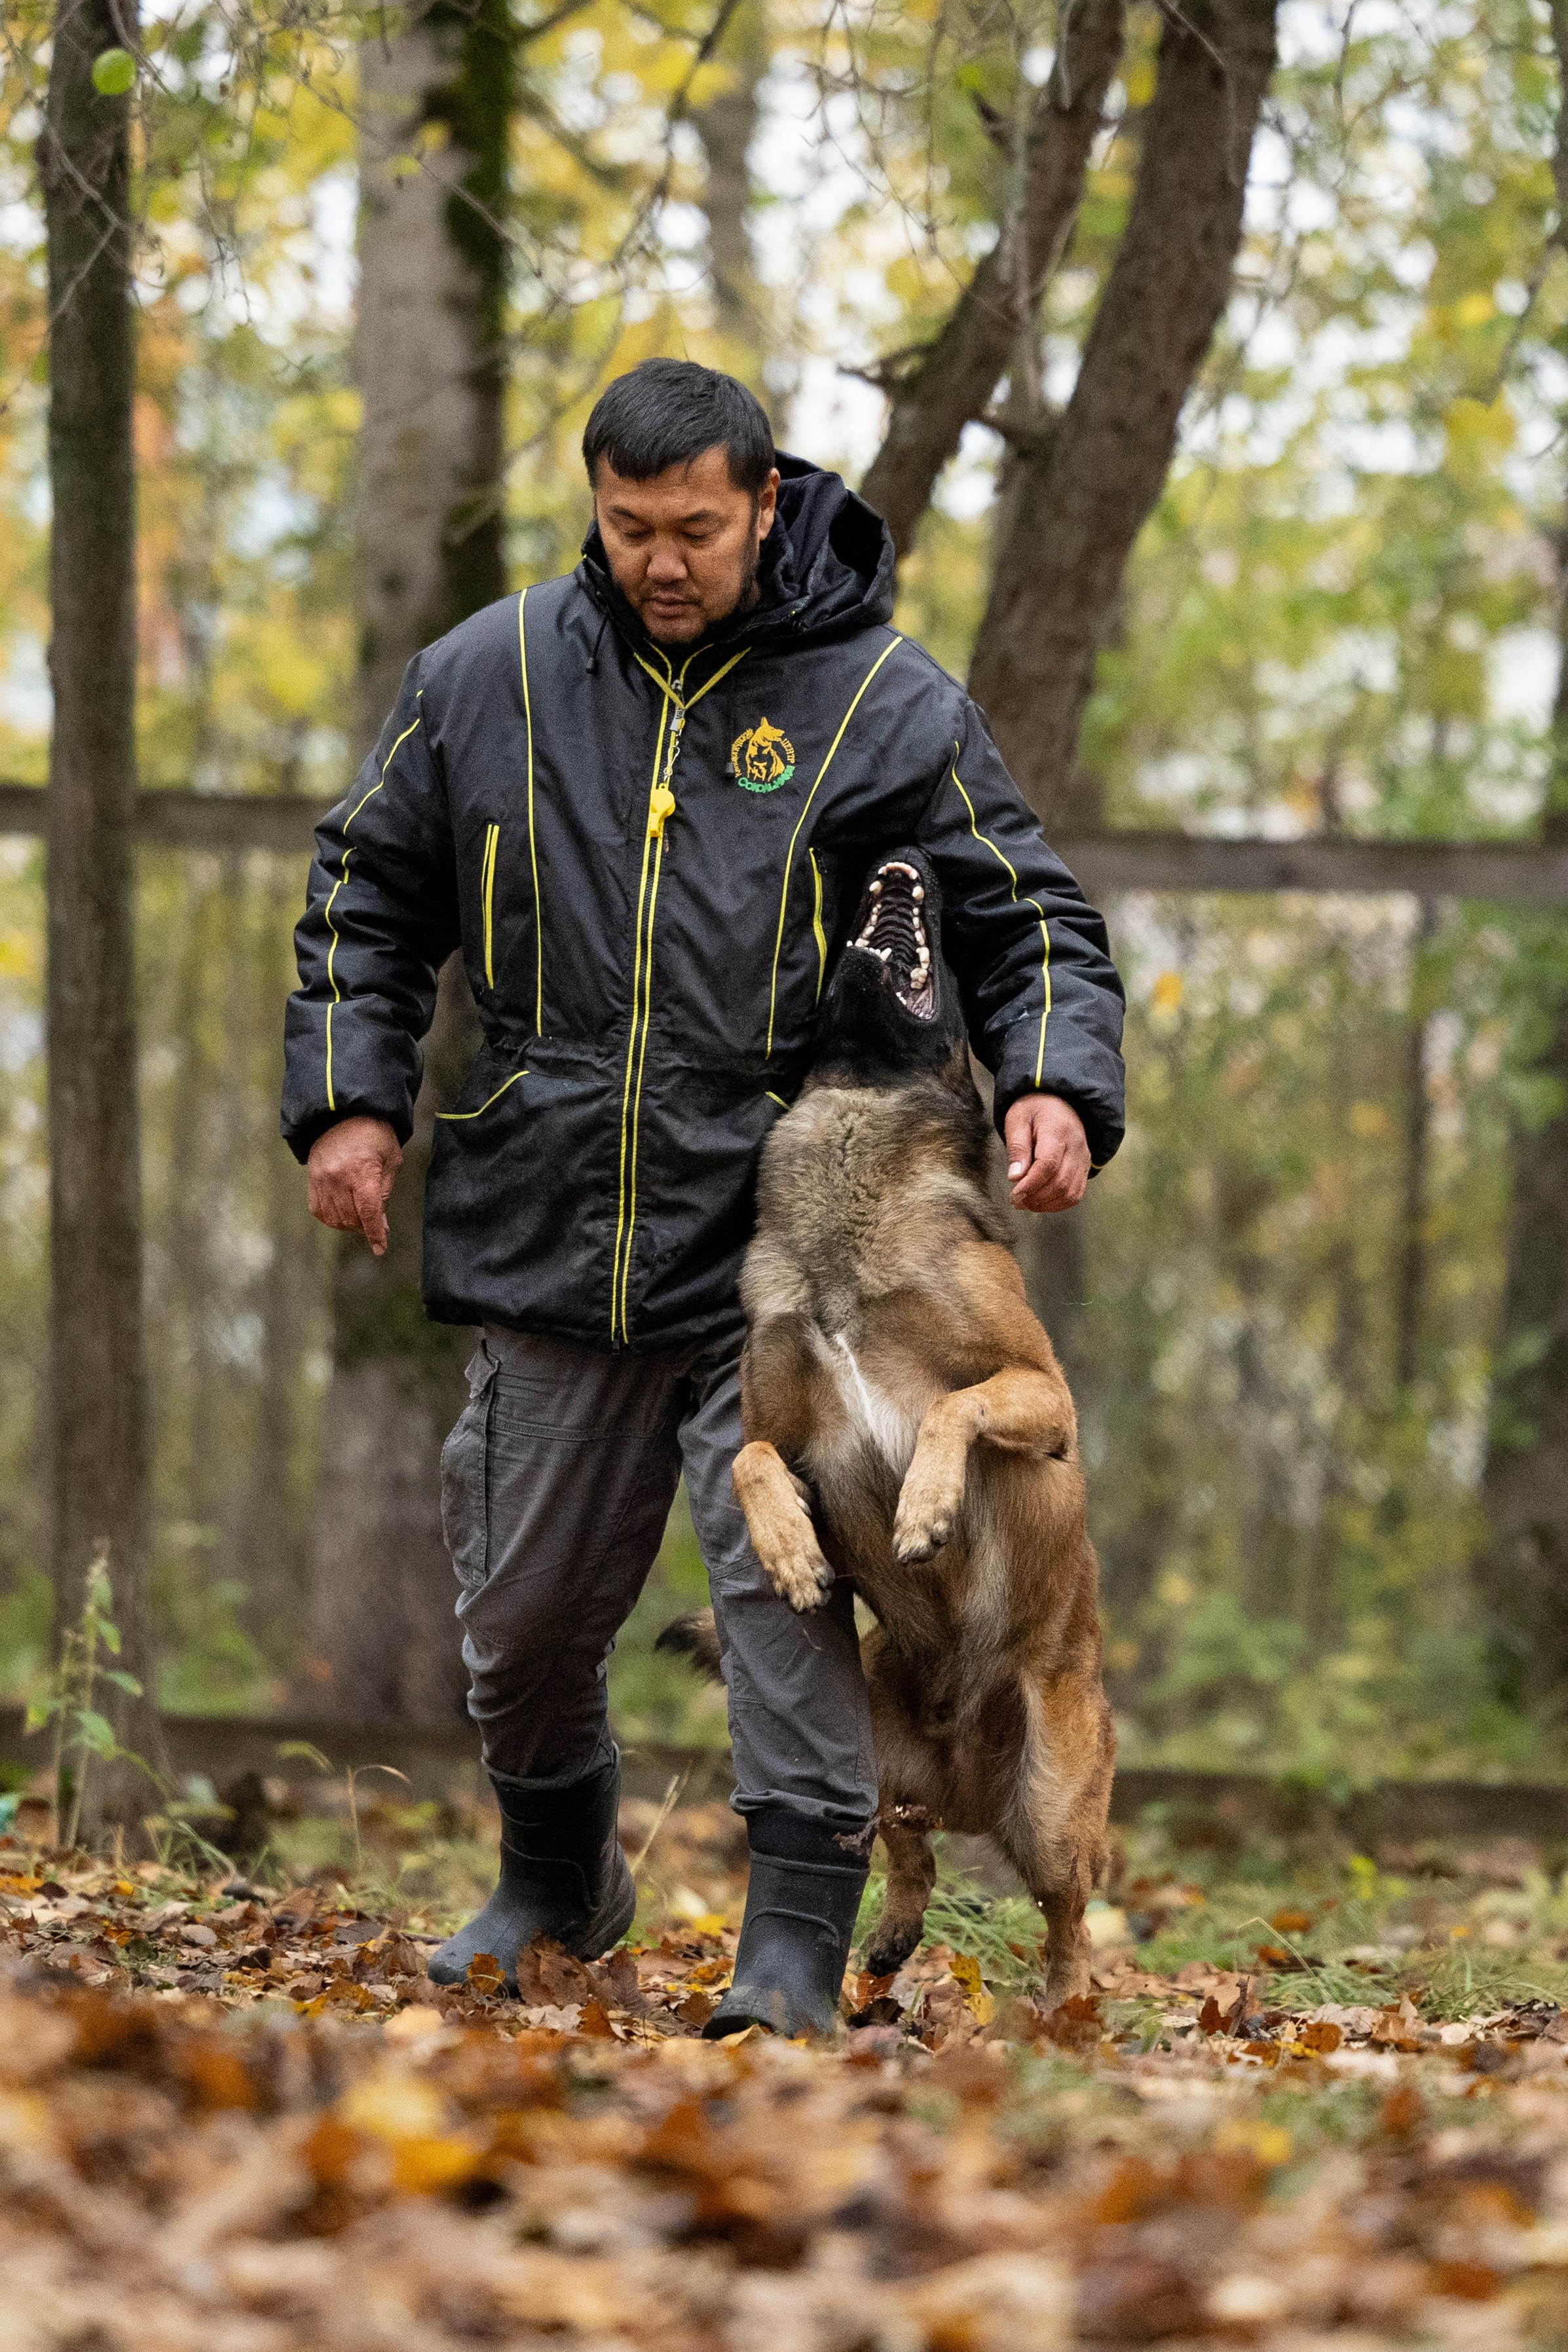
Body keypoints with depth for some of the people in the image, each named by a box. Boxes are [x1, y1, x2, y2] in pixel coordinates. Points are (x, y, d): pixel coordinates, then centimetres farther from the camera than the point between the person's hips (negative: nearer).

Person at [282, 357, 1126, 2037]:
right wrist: (349, 1097, 5)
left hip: (778, 1258, -3)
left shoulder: (883, 702, -2)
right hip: (547, 1248, 3)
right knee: (525, 1611, 14)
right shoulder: (488, 680, 5)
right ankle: (556, 1886, 39)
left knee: (786, 1591, -12)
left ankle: (795, 1955, -7)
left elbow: (1026, 919, 2)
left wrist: (1055, 1083, -16)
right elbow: (367, 895, 16)